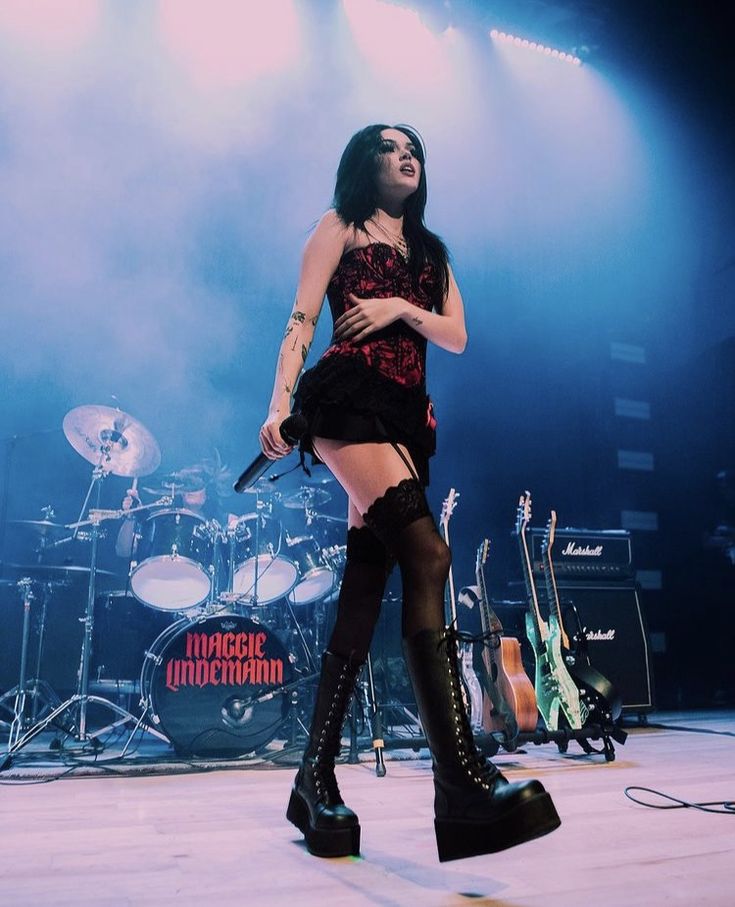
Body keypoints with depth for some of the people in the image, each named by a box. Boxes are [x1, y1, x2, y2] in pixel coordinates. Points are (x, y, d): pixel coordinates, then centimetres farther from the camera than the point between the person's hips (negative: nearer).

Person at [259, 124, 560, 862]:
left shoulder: (430, 249, 27)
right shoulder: (340, 226, 12)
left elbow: (456, 337, 18)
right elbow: (302, 321, -1)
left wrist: (402, 308, -1)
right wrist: (280, 404, -14)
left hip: (406, 415, 6)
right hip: (348, 399, -6)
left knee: (364, 584, -2)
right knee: (426, 554, -25)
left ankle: (316, 774, 4)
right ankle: (458, 777, -30)